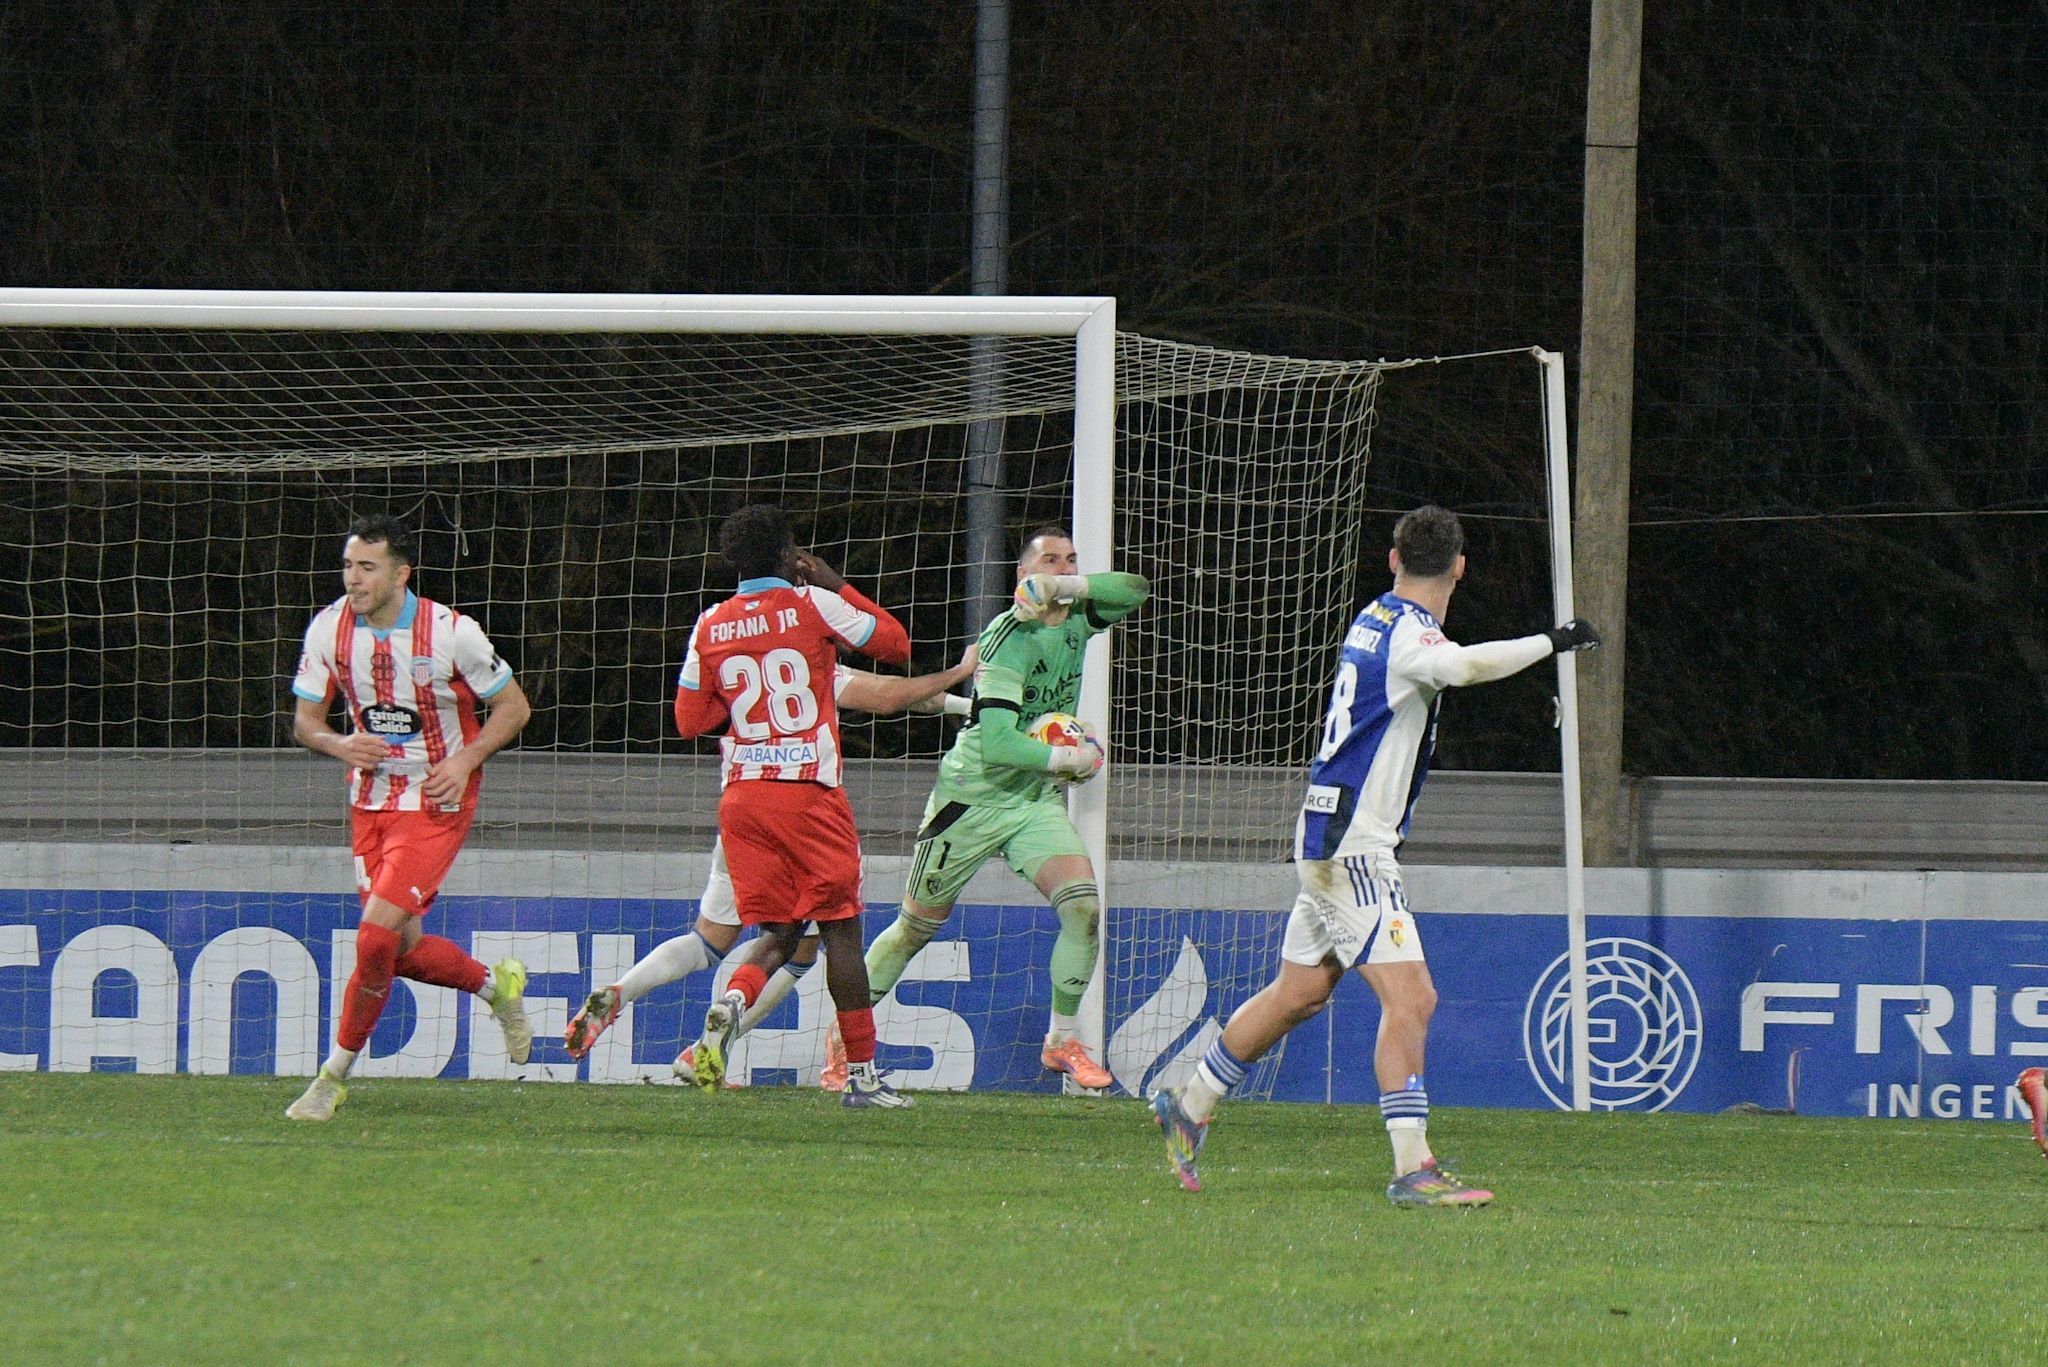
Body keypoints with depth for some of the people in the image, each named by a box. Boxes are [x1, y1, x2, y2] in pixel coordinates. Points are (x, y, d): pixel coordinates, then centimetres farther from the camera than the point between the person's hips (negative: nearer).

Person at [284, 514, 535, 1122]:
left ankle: (335, 1074, -2)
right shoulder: (329, 628, -6)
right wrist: (339, 744, -18)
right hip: (370, 799, 5)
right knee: (402, 949, 8)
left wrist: (464, 760, -18)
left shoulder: (451, 633, -16)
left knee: (377, 933, -17)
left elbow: (513, 707, -4)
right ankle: (496, 984, 39)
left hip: (436, 802, -5)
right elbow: (305, 719, 4)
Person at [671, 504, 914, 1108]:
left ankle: (728, 1005, -20)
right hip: (808, 792, -4)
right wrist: (835, 584, 15)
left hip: (741, 797, 4)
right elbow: (896, 644, 9)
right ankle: (862, 1073, 2)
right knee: (839, 925, 3)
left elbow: (690, 719, 11)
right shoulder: (815, 606, -4)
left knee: (778, 933, 11)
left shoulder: (711, 626, 7)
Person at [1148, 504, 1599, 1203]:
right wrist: (1550, 642, -37)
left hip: (1332, 841, 10)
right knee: (1410, 997, -14)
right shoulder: (1406, 635, -18)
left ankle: (1188, 1108, 34)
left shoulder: (1374, 620, 12)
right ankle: (1412, 1171, -17)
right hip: (1350, 848, -10)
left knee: (1299, 993, 21)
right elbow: (1464, 665, -41)